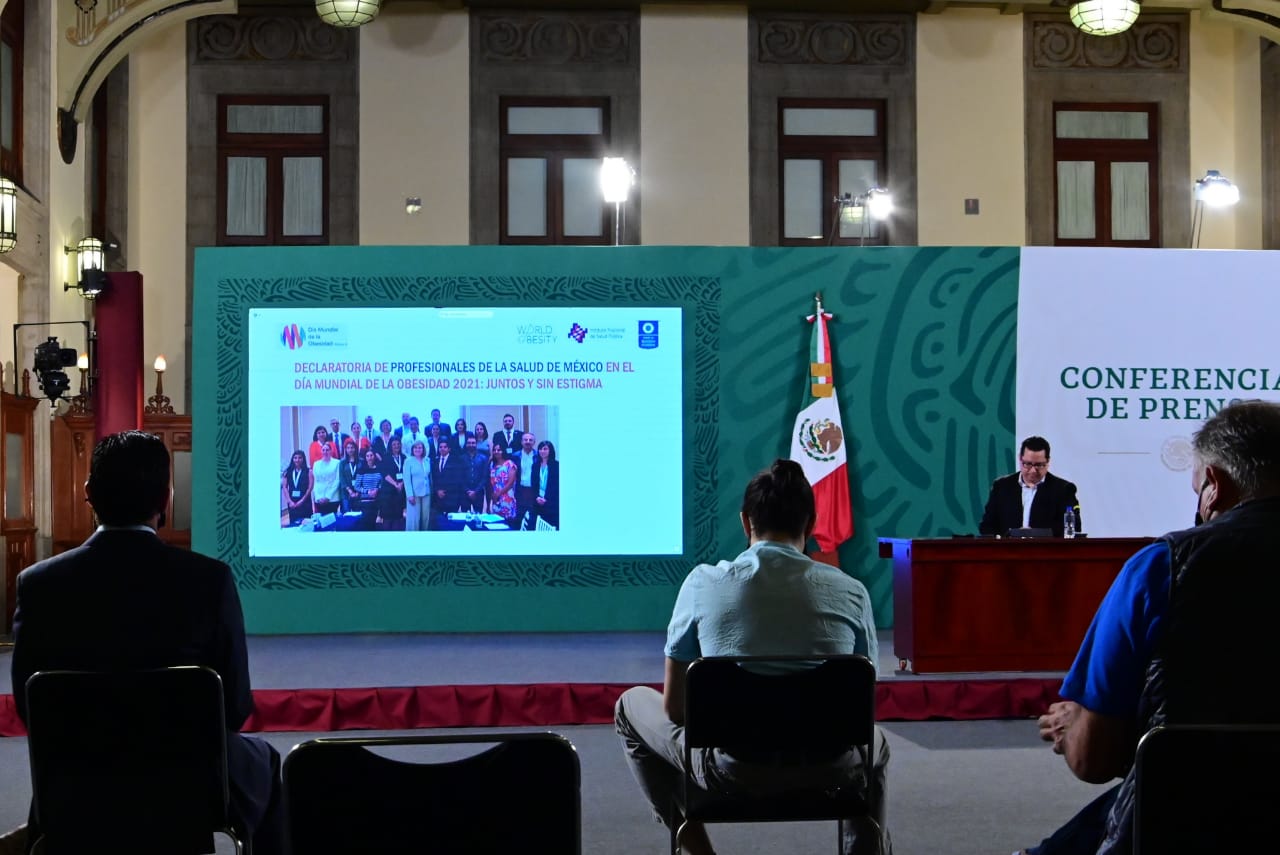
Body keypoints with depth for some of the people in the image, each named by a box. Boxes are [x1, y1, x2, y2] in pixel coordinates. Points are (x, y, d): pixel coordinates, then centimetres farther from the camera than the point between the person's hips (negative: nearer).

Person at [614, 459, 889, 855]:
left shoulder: (704, 582, -2)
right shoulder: (851, 591, 2)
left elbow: (674, 705, 5)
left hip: (731, 771, -2)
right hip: (828, 771, 2)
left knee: (632, 705, 27)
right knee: (874, 745, 40)